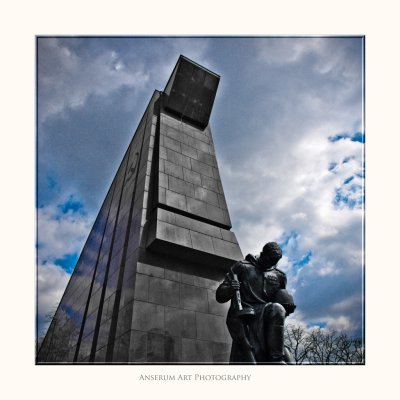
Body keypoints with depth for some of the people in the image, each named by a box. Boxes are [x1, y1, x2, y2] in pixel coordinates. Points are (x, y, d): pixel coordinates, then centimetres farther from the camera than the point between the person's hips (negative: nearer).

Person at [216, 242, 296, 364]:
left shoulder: (279, 275, 17)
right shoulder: (242, 267, 7)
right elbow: (220, 295, 6)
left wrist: (286, 301, 2)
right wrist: (230, 289, -18)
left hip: (265, 319, 2)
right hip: (243, 319, -2)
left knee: (277, 309, -29)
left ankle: (277, 359, -25)